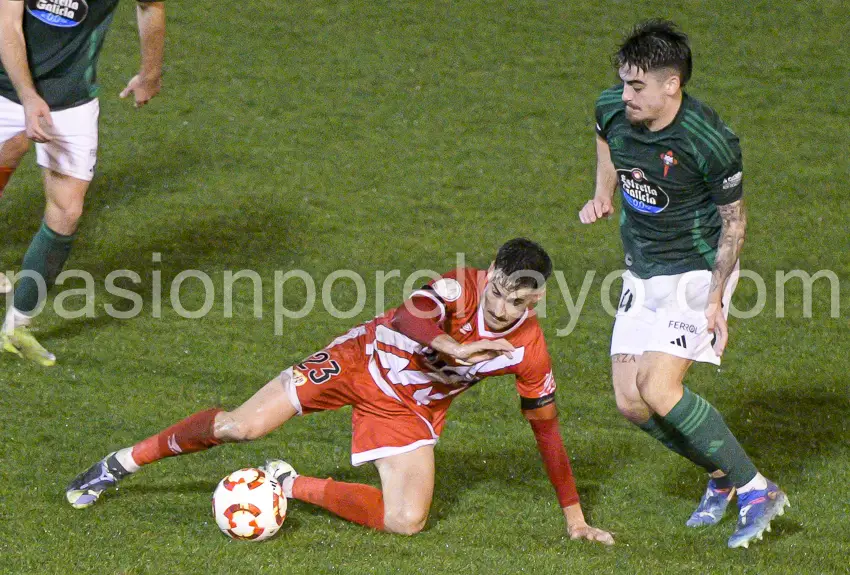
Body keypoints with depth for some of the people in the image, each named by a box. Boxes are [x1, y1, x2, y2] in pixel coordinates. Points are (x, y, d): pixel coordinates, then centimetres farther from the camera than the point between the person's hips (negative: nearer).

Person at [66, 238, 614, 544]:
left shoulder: (529, 350, -16)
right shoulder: (460, 288, -25)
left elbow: (546, 428, -6)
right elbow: (409, 318, -44)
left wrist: (575, 518, -4)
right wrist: (455, 349, -63)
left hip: (409, 410, 3)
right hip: (361, 362, -3)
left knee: (407, 521, -19)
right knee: (240, 427, -12)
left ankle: (293, 485, 2)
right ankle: (123, 462, 10)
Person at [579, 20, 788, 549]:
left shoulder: (711, 142, -25)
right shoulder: (612, 109, -8)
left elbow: (734, 221, -13)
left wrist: (715, 298, -17)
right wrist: (604, 196, 6)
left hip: (697, 271, -7)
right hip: (642, 274, 7)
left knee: (658, 390, -20)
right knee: (630, 402, 1)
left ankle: (757, 491, -10)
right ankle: (722, 476, 22)